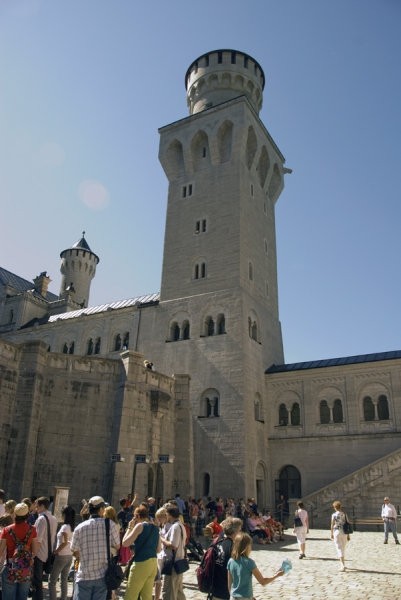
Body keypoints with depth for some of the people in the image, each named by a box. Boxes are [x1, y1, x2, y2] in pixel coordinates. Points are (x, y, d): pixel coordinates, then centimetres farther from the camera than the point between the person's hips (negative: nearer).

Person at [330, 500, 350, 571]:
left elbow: (332, 525, -9)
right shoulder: (344, 514, 2)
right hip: (344, 532, 5)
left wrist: (331, 534, 1)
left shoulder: (334, 514, -8)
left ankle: (343, 566, -12)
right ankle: (342, 564, 33)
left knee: (339, 549, -2)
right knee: (343, 549, 21)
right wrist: (348, 535, 8)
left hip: (337, 532, -4)